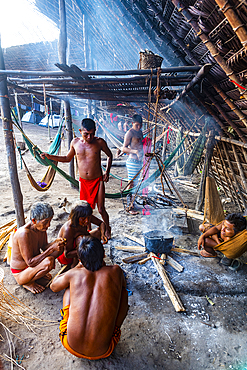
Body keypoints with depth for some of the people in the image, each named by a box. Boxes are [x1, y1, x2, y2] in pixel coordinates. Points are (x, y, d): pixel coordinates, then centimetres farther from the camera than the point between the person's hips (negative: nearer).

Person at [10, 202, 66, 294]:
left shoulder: (41, 227, -10)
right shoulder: (24, 234, -33)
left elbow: (44, 247, 4)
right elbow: (30, 262, -30)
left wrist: (55, 242, -16)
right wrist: (52, 249, -33)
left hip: (33, 263, 8)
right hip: (20, 273, -8)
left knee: (60, 248, -1)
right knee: (49, 261, -34)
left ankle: (38, 271, 7)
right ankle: (28, 282, -7)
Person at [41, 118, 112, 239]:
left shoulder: (99, 142, -10)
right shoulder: (75, 142, -1)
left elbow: (109, 155, 7)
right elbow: (67, 158, 15)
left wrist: (107, 172, -2)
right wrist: (49, 156, 7)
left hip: (98, 181, -3)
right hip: (83, 182, 3)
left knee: (101, 209, 3)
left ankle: (107, 228, 31)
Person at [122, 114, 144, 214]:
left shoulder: (140, 132, 16)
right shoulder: (130, 133, -11)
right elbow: (124, 148, -17)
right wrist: (134, 151, -31)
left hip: (139, 161, 9)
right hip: (132, 161, -9)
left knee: (135, 183, 13)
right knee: (131, 184, -6)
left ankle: (132, 203, 23)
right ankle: (130, 206, 2)